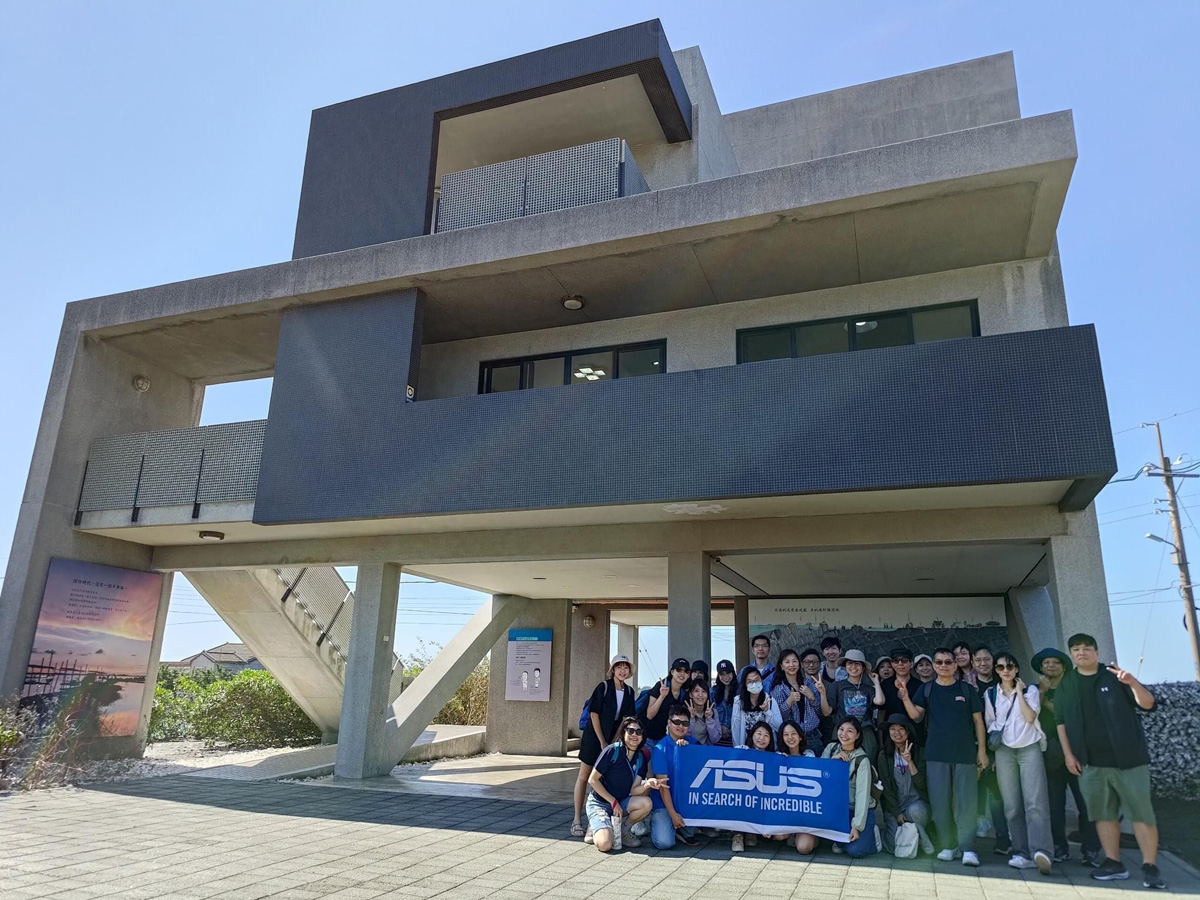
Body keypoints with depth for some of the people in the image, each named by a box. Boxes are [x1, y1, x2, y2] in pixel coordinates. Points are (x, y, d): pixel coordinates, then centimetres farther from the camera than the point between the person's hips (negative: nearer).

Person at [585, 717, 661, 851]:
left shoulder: (641, 758, -1)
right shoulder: (612, 751, -17)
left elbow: (633, 791, -9)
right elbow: (592, 780, -14)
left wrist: (647, 784, -30)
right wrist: (613, 801, -13)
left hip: (621, 803, 5)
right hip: (599, 803, -5)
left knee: (646, 803, -26)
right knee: (605, 845, -28)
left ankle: (623, 829, 1)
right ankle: (596, 826, 7)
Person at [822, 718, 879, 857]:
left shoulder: (862, 760, -14)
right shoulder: (831, 748, -1)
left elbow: (862, 793, -19)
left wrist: (857, 826, -25)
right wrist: (833, 759, -20)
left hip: (860, 810, -4)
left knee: (855, 850, -23)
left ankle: (869, 834, 12)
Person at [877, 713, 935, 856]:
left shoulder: (919, 753, -1)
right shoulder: (884, 755, 2)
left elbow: (921, 784, -10)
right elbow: (885, 788, 0)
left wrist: (910, 761, -22)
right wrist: (897, 814, -10)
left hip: (917, 802, -1)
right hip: (894, 807, 1)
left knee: (915, 811, -37)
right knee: (896, 846, -21)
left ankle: (923, 838, -6)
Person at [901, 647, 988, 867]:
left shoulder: (967, 690, 6)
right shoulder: (926, 689, 7)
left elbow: (978, 721, 8)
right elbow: (916, 716, -2)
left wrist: (982, 749, 2)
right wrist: (906, 698, -20)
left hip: (965, 754, -1)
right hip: (936, 755, 1)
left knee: (966, 801, -3)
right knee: (940, 802, 4)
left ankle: (967, 848, 2)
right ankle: (949, 846, 14)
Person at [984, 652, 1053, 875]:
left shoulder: (1030, 690, 5)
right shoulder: (990, 693, 10)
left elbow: (1030, 717, -8)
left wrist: (1019, 692, -6)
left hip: (1030, 748, -2)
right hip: (1004, 751, 2)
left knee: (1035, 802, -15)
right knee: (1012, 806, -1)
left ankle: (1040, 851, -26)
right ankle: (1022, 853, 2)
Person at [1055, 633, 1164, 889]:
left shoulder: (1115, 677, 0)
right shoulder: (1066, 685, 8)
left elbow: (1149, 705, -8)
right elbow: (1061, 721, 9)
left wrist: (1133, 683, -26)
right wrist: (1068, 754, 2)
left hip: (1128, 759, -3)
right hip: (1091, 763, 3)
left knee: (1141, 812, -2)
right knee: (1103, 813, 6)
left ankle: (1150, 867, 5)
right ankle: (1114, 863, 14)